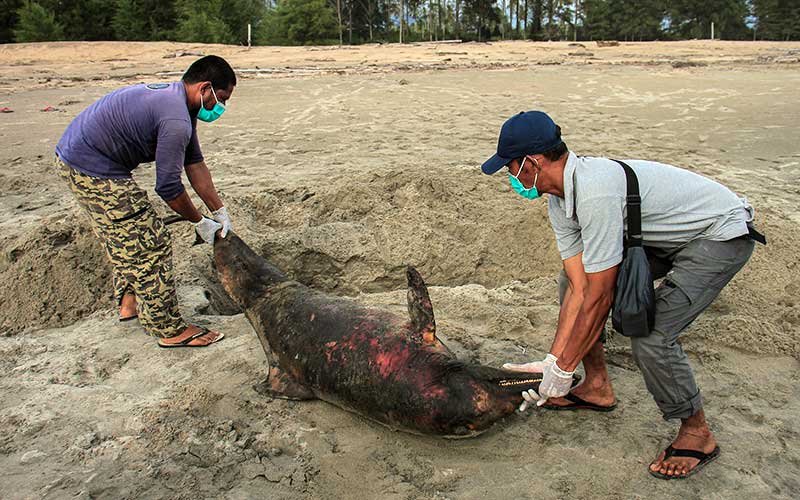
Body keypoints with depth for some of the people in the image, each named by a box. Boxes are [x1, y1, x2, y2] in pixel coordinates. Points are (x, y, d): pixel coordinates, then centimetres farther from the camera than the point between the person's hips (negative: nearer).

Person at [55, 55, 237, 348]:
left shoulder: (177, 99, 8)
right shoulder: (177, 120, -25)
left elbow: (194, 163, 10)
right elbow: (168, 188, -20)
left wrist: (220, 212, 10)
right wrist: (200, 222, -4)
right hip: (94, 170, -11)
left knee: (122, 238, 25)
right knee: (149, 246, -5)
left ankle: (129, 302, 41)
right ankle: (170, 329, 5)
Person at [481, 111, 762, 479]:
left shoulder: (595, 192, -35)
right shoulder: (559, 199, -6)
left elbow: (599, 297, -30)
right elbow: (580, 288, -7)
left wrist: (563, 369, -20)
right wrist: (552, 360, -10)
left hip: (723, 233, -9)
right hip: (669, 232, 9)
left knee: (651, 335, -23)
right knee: (572, 281, 5)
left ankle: (697, 434, 4)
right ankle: (597, 388, 18)